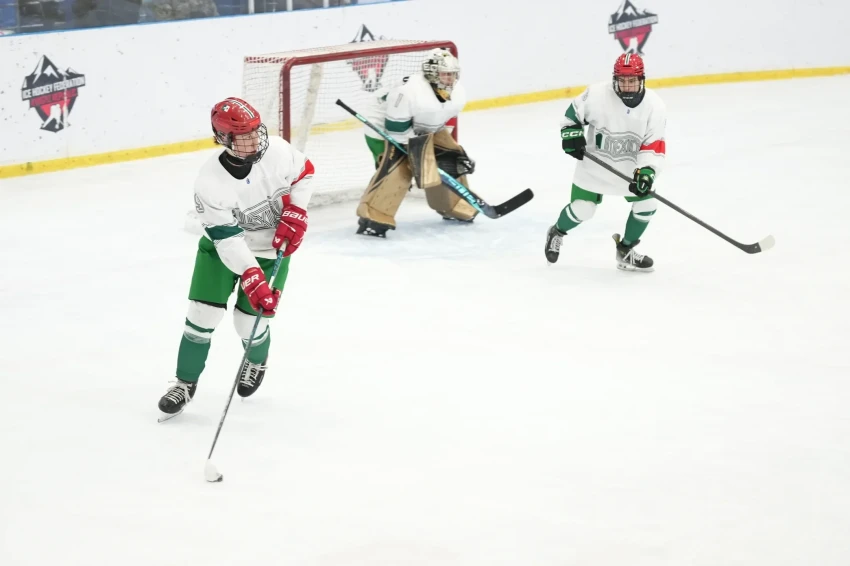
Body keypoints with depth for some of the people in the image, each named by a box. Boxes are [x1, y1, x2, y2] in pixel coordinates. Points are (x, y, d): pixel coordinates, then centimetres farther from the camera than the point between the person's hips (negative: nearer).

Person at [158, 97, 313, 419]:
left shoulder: (276, 151, -24)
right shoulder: (210, 183, -29)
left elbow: (303, 172, -1)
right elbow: (229, 241, -30)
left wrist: (294, 215, -13)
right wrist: (253, 281, -38)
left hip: (272, 248, 1)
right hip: (222, 247, -1)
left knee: (250, 320, -2)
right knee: (204, 312, -9)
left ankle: (257, 361, 35)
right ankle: (185, 382, 12)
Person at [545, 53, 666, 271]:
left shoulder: (654, 107, -17)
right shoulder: (597, 95, -22)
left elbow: (654, 147, -16)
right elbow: (573, 112, -3)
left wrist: (646, 171, -29)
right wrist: (571, 134, -16)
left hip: (630, 167, 3)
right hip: (594, 162, -2)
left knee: (646, 202, -6)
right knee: (582, 209, -3)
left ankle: (625, 251, 15)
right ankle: (556, 233, 32)